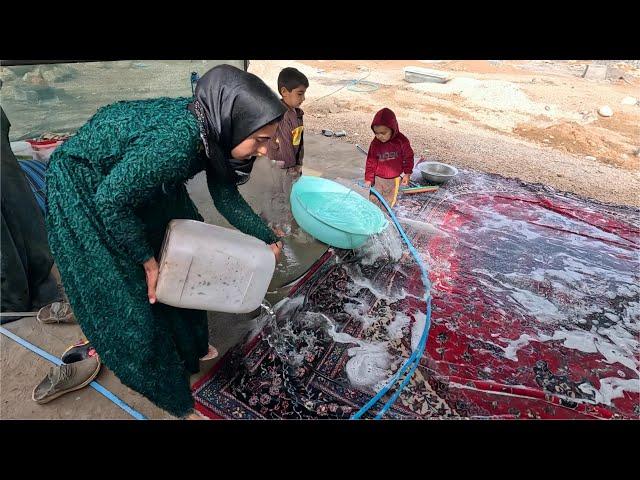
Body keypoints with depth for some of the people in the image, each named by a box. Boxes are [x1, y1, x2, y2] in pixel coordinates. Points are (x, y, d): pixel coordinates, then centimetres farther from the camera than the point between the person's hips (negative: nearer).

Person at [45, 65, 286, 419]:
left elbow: (225, 195, -2)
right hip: (84, 187, -8)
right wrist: (147, 260, -18)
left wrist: (267, 239, 0)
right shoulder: (176, 142, -39)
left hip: (139, 177, 8)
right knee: (130, 288, 1)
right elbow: (111, 202, -28)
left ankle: (189, 346, 37)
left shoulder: (212, 131, -15)